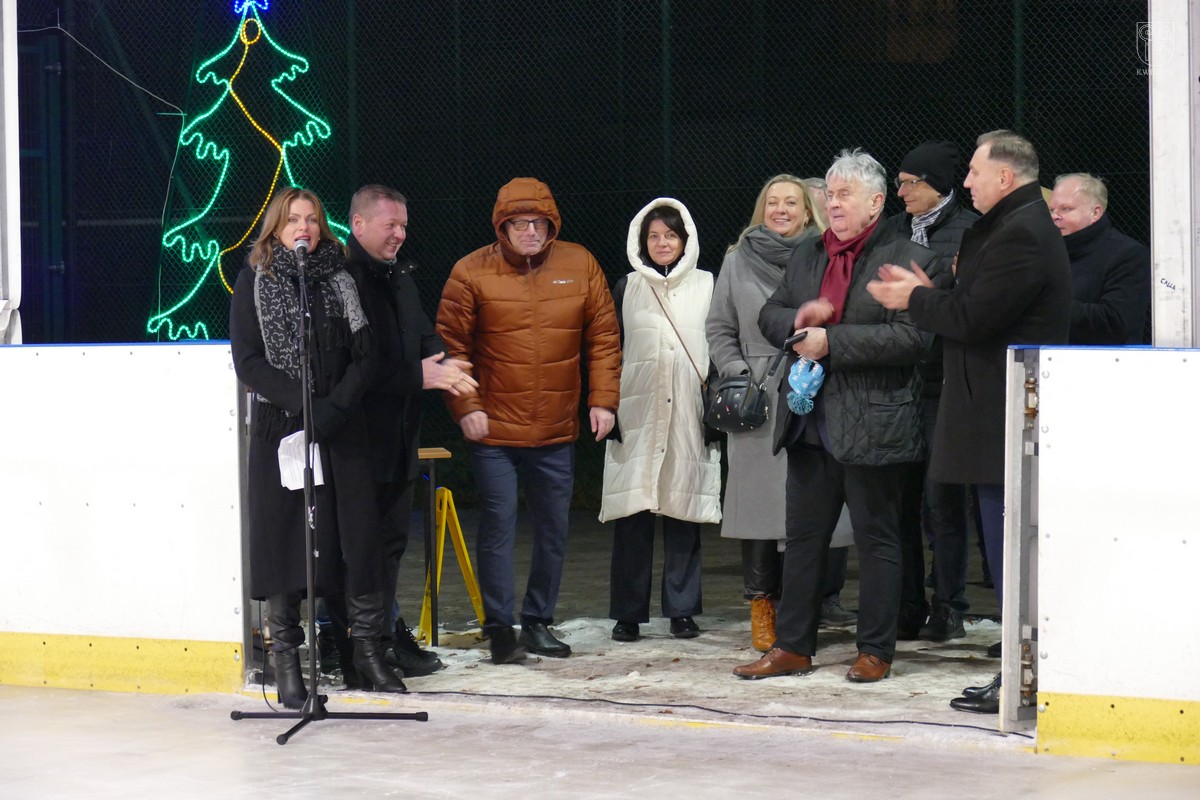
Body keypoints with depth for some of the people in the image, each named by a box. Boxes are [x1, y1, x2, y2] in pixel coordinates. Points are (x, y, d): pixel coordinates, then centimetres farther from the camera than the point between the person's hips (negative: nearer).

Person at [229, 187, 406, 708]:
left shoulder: (340, 279, 10)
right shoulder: (255, 281, 3)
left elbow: (364, 356, 6)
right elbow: (248, 362, -4)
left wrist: (336, 406, -11)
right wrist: (301, 403, -15)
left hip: (341, 429, 2)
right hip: (278, 429, -2)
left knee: (359, 537, 0)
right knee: (283, 542, -1)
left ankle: (366, 651, 9)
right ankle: (286, 662, 5)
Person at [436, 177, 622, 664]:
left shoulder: (580, 267, 3)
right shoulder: (472, 273, -5)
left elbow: (604, 339, 7)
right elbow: (451, 346, -3)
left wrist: (603, 400, 0)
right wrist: (465, 407, -10)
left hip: (558, 432, 3)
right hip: (494, 430, -3)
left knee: (554, 529, 10)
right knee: (498, 527, -3)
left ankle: (538, 622, 23)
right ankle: (499, 628, 6)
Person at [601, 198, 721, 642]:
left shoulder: (706, 286, 7)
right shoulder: (627, 288, 9)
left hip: (689, 416, 0)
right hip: (636, 417, 0)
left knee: (684, 512, 2)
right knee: (632, 515, -1)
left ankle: (682, 610, 10)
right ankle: (627, 613, 5)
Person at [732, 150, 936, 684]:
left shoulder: (907, 259, -7)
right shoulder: (806, 256, 15)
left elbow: (910, 337, -18)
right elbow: (769, 316, 18)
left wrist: (831, 341, -18)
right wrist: (798, 321, -6)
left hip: (872, 426, -6)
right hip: (811, 422, 7)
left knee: (876, 539, 3)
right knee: (803, 538, 11)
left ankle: (876, 651, 12)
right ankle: (792, 647, 18)